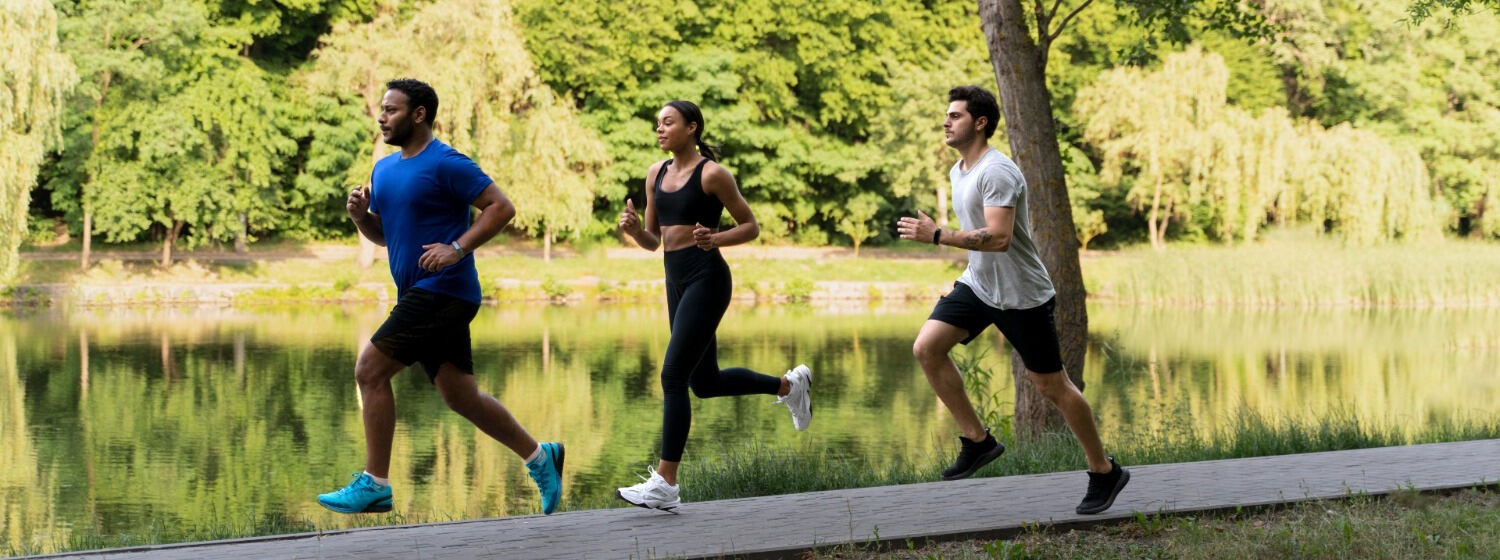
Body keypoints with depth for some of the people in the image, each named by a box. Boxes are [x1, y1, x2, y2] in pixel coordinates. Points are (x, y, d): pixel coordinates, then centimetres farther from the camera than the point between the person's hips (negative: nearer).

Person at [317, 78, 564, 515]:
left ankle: (374, 484, -6)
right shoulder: (384, 169, 15)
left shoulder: (446, 164, -11)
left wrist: (458, 248, -24)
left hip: (443, 291, -9)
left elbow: (502, 207, -15)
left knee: (370, 370, -12)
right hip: (420, 295, 9)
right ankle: (540, 457, 23)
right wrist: (360, 215, 3)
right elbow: (383, 234, 25)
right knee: (460, 397, 11)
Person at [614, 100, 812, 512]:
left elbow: (750, 227, -3)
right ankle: (788, 385, 39)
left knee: (673, 375, -15)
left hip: (707, 280, -8)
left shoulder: (711, 173, -7)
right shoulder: (656, 174, 12)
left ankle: (665, 484, -13)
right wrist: (633, 229, -5)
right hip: (676, 282, 8)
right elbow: (652, 242, 16)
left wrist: (714, 239, -21)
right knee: (705, 382, 16)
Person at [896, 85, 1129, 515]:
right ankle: (977, 441, 1)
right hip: (977, 286, 9)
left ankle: (1105, 472, 16)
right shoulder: (958, 171, 9)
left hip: (1022, 296, -9)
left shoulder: (996, 172, -21)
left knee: (1052, 386, 0)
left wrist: (937, 236, -31)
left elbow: (998, 238, -32)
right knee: (926, 347, -9)